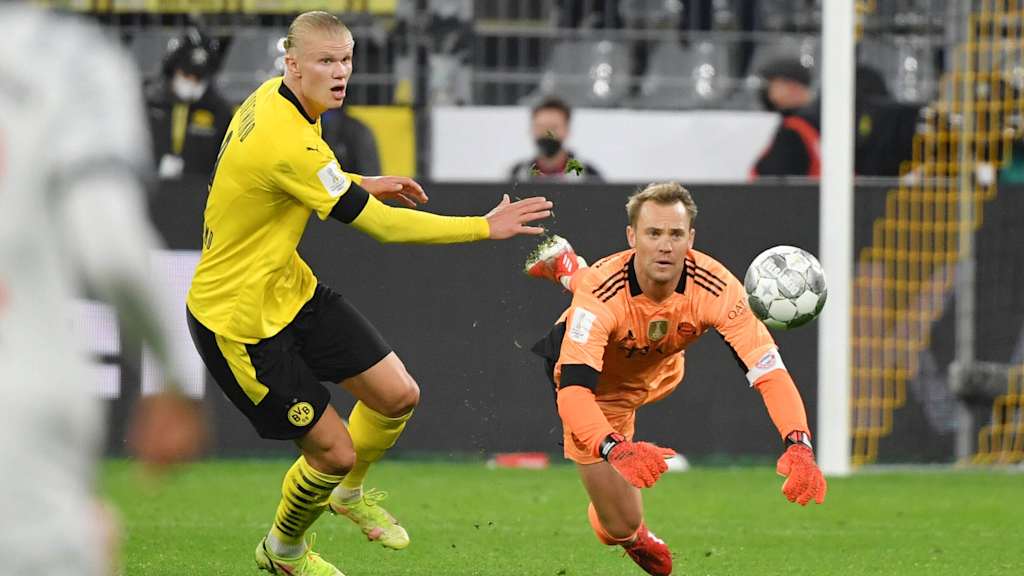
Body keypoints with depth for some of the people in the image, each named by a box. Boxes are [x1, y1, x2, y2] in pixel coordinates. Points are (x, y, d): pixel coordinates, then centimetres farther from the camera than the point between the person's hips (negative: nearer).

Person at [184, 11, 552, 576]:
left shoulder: (275, 98, 0)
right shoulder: (286, 141, -32)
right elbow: (382, 226, -29)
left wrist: (361, 184, 14)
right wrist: (485, 227, -24)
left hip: (290, 286, 9)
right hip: (237, 315, -9)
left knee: (398, 395, 4)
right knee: (333, 450, -3)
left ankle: (350, 492, 34)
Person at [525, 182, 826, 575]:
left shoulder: (715, 288, -35)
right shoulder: (600, 294, -42)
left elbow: (769, 370, -37)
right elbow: (574, 391, -49)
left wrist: (799, 446, -54)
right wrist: (616, 450, -68)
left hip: (658, 373, 4)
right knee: (621, 524, -7)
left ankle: (568, 271, 45)